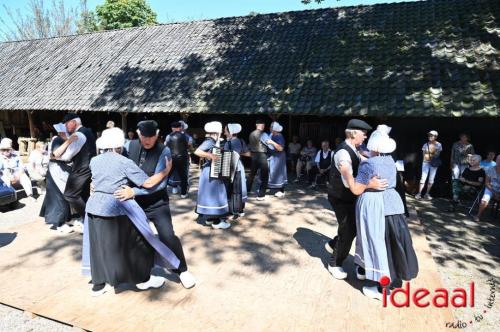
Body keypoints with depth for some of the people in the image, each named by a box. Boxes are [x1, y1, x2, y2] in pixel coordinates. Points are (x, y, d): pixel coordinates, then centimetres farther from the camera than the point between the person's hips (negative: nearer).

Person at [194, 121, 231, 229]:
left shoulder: (214, 142, 10)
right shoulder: (209, 141, -17)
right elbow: (197, 152, -28)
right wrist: (211, 155, -30)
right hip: (210, 173, -10)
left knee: (210, 195, 15)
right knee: (214, 195, -3)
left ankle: (209, 218, 26)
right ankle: (216, 222, 4)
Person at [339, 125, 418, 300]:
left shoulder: (369, 164, -18)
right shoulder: (390, 160, 7)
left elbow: (356, 189, -18)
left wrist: (346, 172, -8)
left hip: (374, 207, -8)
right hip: (392, 203, 8)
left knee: (377, 245, 2)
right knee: (391, 242, 18)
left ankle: (381, 289, 13)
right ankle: (396, 279, 33)